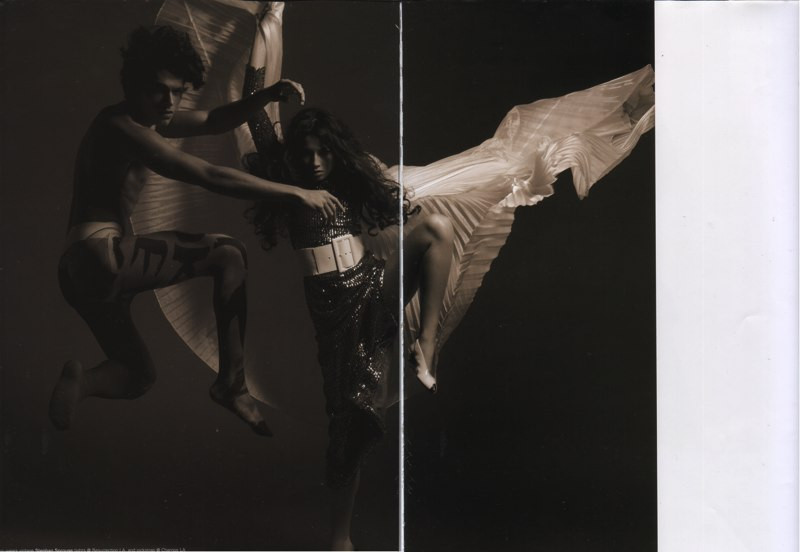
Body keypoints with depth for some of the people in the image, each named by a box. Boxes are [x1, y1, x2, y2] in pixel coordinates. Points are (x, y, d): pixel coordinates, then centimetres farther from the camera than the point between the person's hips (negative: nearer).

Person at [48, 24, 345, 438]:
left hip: (86, 270, 10)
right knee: (229, 256, -7)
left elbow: (213, 122, 19)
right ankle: (232, 384, -7)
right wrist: (296, 194, -21)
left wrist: (269, 95, 0)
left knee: (139, 376, 24)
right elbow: (211, 177, -24)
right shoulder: (120, 128, -16)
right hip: (101, 258, -10)